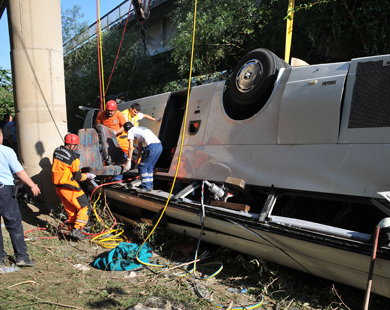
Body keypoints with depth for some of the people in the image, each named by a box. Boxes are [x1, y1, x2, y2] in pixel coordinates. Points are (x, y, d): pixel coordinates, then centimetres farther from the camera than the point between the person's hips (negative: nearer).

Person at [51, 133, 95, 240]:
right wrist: (88, 176, 4)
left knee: (71, 209, 20)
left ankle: (71, 228, 25)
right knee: (85, 207, 0)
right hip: (69, 188, -8)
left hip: (58, 186, 8)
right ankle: (76, 230, -7)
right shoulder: (73, 157, -18)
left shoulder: (57, 151, 4)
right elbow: (77, 177, -12)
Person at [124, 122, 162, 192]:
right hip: (159, 146, 8)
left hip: (152, 147, -8)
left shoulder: (130, 131, 11)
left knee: (142, 167, 5)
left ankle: (146, 187, 7)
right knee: (149, 167, 20)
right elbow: (140, 148, 38)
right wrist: (137, 160, 43)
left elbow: (131, 147, 3)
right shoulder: (140, 129, 34)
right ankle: (150, 186, 25)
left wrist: (129, 160, 10)